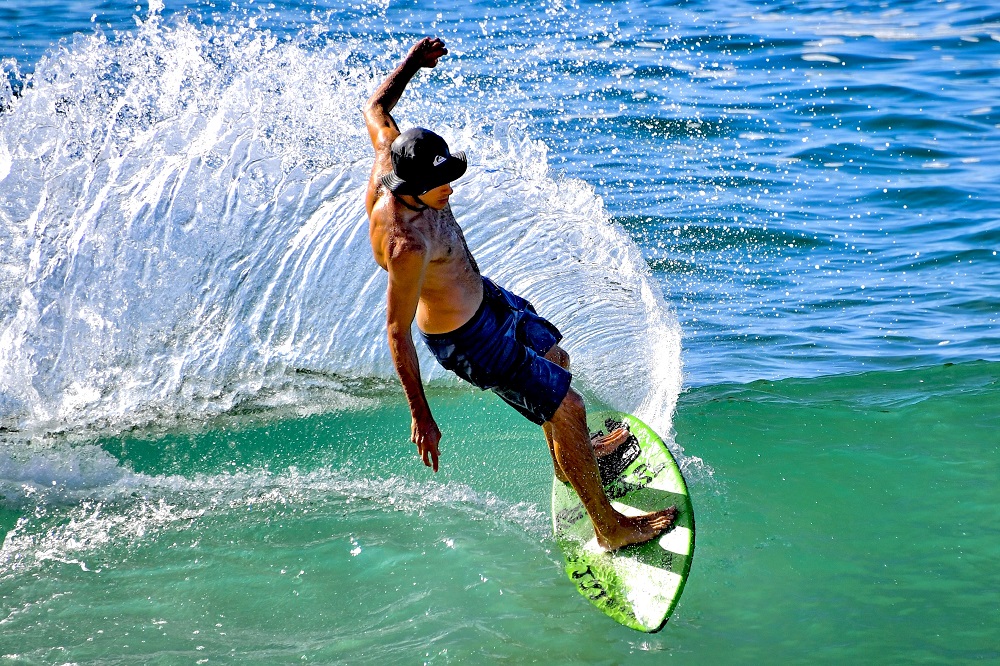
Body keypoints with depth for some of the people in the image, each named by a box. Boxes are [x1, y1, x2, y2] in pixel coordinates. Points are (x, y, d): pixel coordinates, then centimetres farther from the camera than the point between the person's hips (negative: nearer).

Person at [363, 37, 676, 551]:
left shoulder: (395, 160, -19)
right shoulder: (406, 245, -41)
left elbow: (375, 108, 2)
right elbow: (398, 331, -32)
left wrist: (413, 60, 11)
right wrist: (421, 416, -26)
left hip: (482, 295, 10)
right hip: (469, 339, -10)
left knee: (554, 357, 30)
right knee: (567, 407, 1)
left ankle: (570, 457, 57)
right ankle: (610, 527, 18)